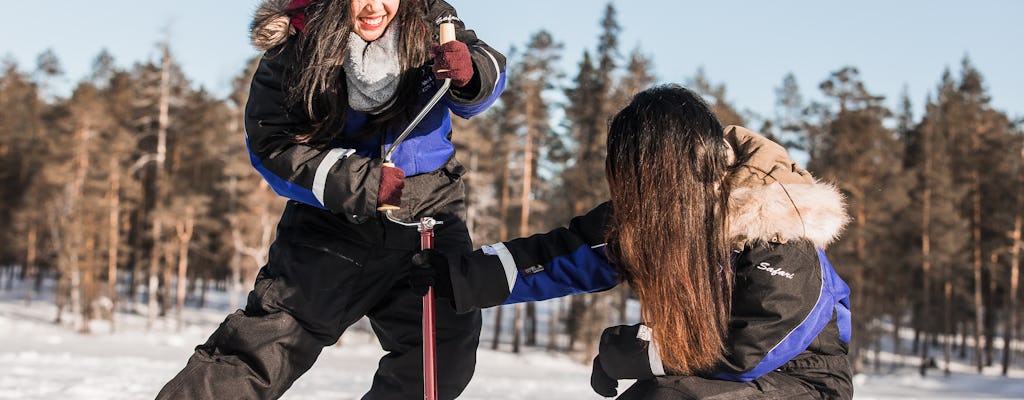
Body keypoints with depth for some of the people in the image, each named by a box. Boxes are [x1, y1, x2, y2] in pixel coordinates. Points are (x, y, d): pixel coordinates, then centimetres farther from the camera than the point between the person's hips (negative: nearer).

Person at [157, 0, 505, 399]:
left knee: (445, 357, 0)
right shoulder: (296, 48, -15)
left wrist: (468, 74, -29)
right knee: (267, 340, -11)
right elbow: (271, 144, -15)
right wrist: (361, 182, -25)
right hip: (333, 214, -3)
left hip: (431, 206, 3)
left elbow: (489, 73, -3)